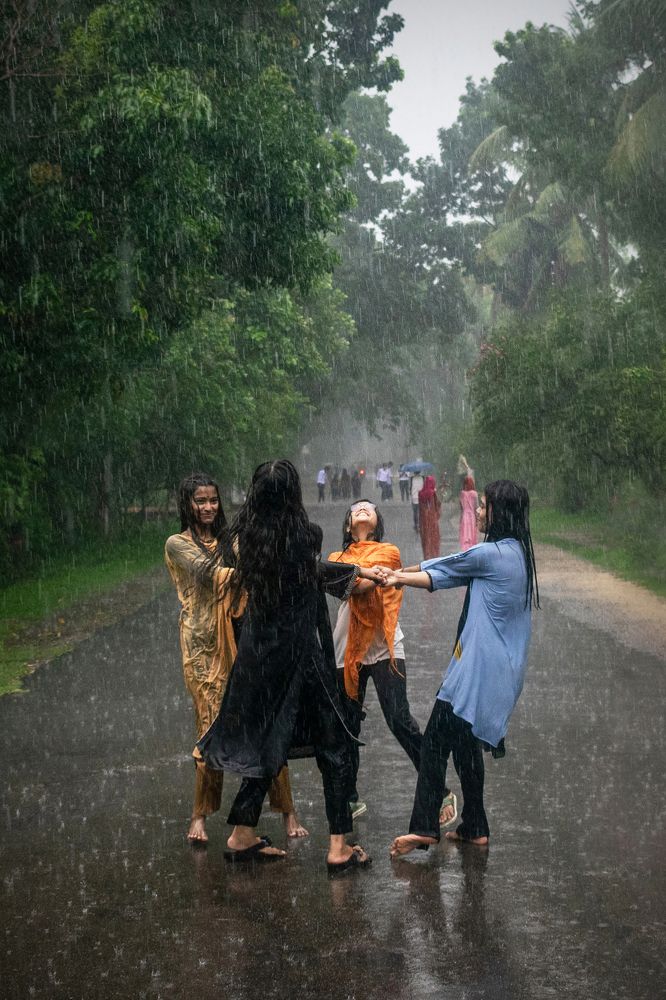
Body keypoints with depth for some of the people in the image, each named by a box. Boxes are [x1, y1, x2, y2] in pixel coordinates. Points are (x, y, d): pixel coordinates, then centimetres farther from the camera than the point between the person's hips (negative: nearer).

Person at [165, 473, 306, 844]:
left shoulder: (230, 540, 17)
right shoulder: (178, 544, 6)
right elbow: (209, 573, -11)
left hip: (240, 639, 3)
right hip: (204, 645, -3)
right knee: (212, 726, -4)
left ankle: (287, 809, 0)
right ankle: (201, 814, 10)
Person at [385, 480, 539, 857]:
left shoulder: (491, 554, -15)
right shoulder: (517, 553, 13)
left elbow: (443, 568, -1)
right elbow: (448, 573, 14)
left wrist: (401, 575, 14)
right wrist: (402, 577, 12)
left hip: (480, 668, -9)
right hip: (500, 668, 9)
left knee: (437, 741, -6)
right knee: (465, 744, 15)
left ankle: (425, 828, -8)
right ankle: (475, 828, 19)